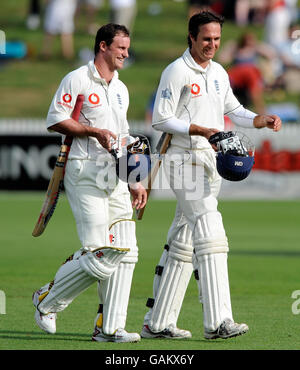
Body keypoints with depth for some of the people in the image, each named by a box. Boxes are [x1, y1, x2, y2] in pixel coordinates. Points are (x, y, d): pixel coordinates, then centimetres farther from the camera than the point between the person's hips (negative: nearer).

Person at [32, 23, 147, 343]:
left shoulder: (120, 89, 20)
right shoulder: (77, 80, -4)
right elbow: (55, 120, -9)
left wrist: (134, 182, 19)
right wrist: (94, 131, -15)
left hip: (115, 177, 8)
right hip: (85, 174, -8)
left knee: (125, 252, -2)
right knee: (99, 257, -13)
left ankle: (109, 327, 2)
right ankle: (47, 301, 7)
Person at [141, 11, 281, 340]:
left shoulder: (218, 73, 15)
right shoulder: (176, 72, -8)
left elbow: (234, 111, 22)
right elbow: (160, 119, -12)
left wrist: (261, 120, 3)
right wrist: (201, 131, -21)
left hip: (211, 162, 8)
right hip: (184, 160, -8)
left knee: (183, 244, 9)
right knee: (210, 235, -19)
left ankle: (157, 323, 13)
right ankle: (217, 322, -25)